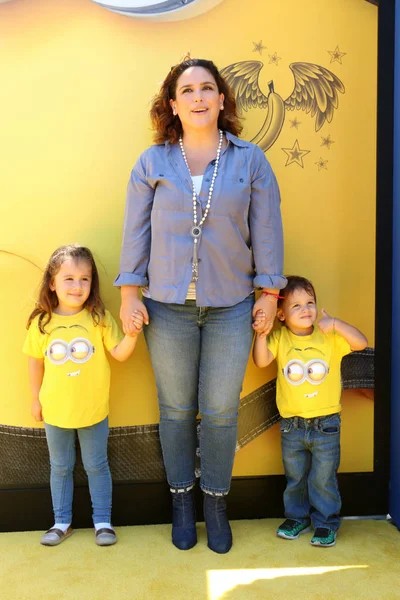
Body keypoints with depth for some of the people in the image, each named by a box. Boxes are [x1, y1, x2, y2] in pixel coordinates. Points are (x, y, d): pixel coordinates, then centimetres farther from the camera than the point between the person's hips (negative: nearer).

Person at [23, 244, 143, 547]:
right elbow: (36, 361, 3)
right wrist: (36, 398, 8)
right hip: (55, 411, 2)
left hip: (93, 410, -1)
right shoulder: (41, 323, -8)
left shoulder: (99, 318, -12)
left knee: (96, 466, 13)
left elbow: (120, 354, -11)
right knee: (60, 467, 18)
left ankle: (103, 521, 29)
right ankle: (62, 522, 35)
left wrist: (132, 334, -30)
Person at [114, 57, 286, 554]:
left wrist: (269, 291, 0)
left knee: (220, 411, 8)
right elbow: (135, 230, 2)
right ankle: (181, 500, 32)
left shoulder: (250, 160, 2)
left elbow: (266, 230, 3)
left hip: (231, 307, 0)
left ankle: (216, 501, 30)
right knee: (176, 409, 12)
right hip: (168, 307, 1)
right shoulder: (152, 162, 2)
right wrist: (129, 293, -2)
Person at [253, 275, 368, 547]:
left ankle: (326, 523, 28)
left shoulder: (330, 337, -8)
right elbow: (261, 361, -19)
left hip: (326, 424, -1)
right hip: (291, 425, 2)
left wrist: (336, 324, -28)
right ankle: (297, 517, 38)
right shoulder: (279, 338, -6)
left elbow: (361, 343, -18)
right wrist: (261, 333, -31)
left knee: (324, 479, 9)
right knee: (294, 477, 19)